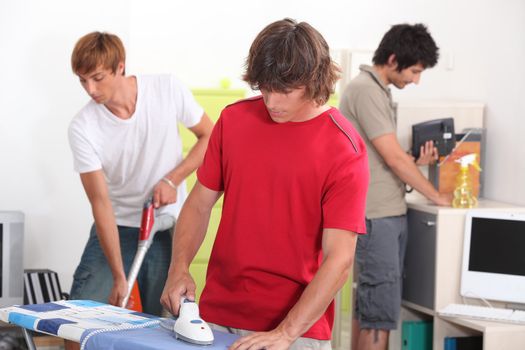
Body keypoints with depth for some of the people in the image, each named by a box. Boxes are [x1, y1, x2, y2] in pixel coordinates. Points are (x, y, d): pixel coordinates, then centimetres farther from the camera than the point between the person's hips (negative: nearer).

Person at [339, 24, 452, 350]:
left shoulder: (378, 91, 15)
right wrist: (436, 196, -4)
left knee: (369, 303, 11)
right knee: (382, 308, -8)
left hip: (390, 214, 9)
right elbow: (394, 158, -15)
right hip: (375, 216, -9)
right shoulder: (365, 90, -14)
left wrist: (416, 162, 1)